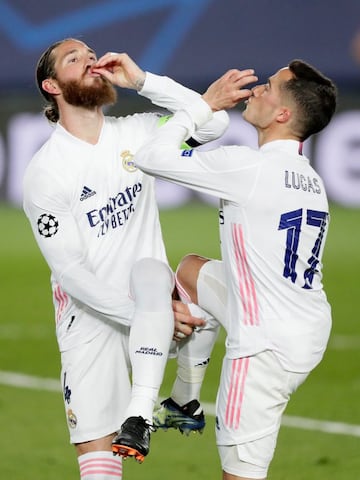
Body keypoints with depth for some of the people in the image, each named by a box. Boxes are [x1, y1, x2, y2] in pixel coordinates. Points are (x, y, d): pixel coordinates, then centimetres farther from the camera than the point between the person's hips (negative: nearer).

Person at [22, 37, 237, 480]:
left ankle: (140, 414, -37)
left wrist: (141, 80, -12)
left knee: (150, 271, -33)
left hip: (150, 312, 2)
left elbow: (213, 123, -7)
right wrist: (147, 314, -20)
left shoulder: (135, 135, 3)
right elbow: (71, 272, -13)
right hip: (91, 321, -2)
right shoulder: (44, 172, -9)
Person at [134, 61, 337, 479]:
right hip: (310, 330, 9)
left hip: (268, 346, -9)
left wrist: (206, 104, -4)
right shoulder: (311, 179, 9)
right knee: (191, 269, 28)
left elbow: (150, 158, -15)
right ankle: (184, 406, 34)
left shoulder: (249, 166, -19)